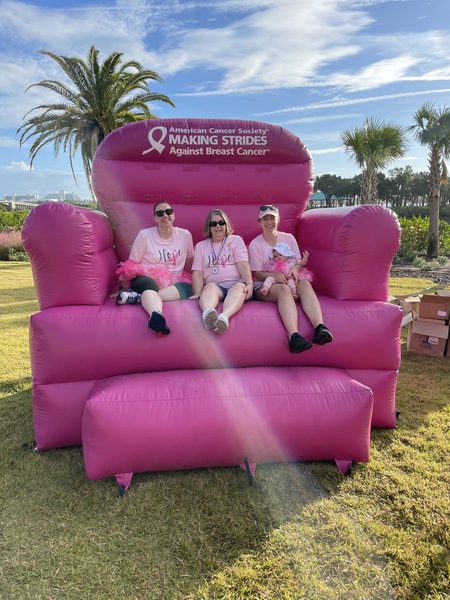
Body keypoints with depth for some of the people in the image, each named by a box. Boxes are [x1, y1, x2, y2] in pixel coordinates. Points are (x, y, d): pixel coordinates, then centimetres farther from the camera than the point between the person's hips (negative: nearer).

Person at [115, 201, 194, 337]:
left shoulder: (185, 235, 7)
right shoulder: (144, 235, -1)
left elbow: (189, 262, 21)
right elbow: (131, 265, 2)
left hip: (174, 283, 3)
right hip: (147, 279, -2)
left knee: (187, 289, -31)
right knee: (149, 285, -37)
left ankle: (135, 297, -36)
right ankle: (156, 315, -69)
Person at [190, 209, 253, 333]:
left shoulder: (236, 240, 17)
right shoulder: (201, 246, 20)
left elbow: (243, 264, 0)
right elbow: (198, 273, 8)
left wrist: (249, 283, -19)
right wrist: (197, 293, -10)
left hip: (235, 284, 0)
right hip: (215, 286, 1)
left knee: (240, 287, -34)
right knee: (210, 287, -34)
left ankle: (224, 316, -64)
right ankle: (208, 313, -67)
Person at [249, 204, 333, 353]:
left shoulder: (288, 238, 14)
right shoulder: (255, 244, 4)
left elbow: (299, 262, 10)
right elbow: (257, 274, -1)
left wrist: (295, 269, -16)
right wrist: (274, 275, -22)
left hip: (289, 281, 3)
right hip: (264, 287, -3)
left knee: (305, 284, -32)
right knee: (283, 289, -38)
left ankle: (319, 328, -53)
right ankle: (294, 336, -58)